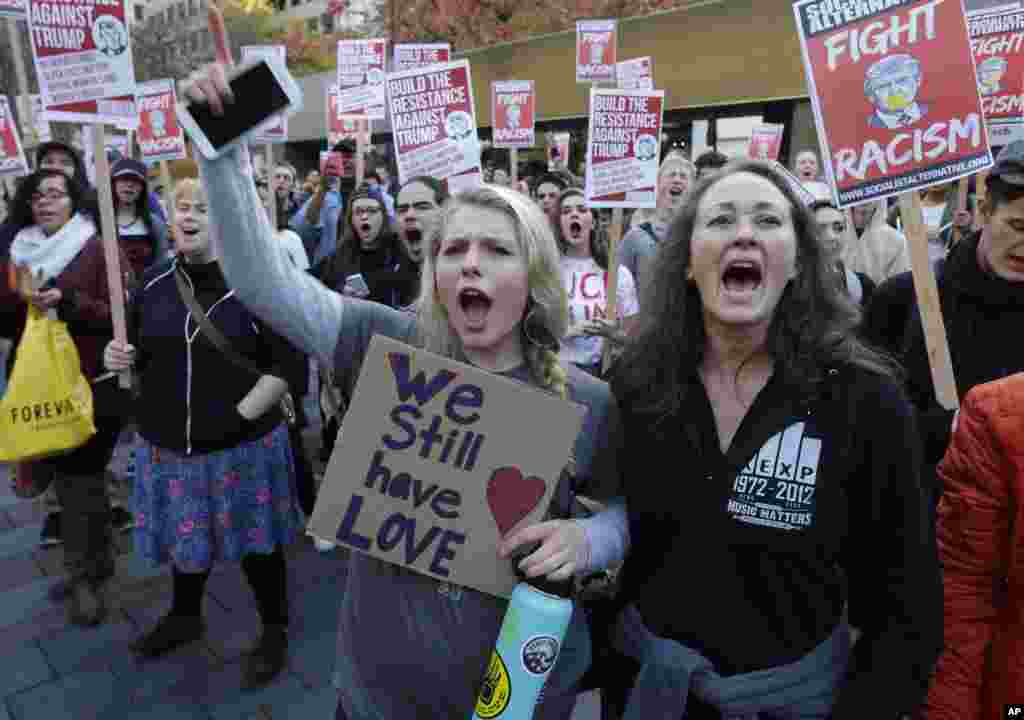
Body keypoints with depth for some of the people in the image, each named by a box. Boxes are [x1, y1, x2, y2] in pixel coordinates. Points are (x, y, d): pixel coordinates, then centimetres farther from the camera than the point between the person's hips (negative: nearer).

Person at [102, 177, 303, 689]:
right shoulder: (155, 281, 4)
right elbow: (141, 353, 17)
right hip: (168, 443, 5)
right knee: (183, 532, 23)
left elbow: (287, 361, -14)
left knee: (254, 539, 10)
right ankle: (185, 616, 50)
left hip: (241, 445, -5)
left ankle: (275, 631, 33)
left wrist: (242, 414, -17)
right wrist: (121, 357, -6)